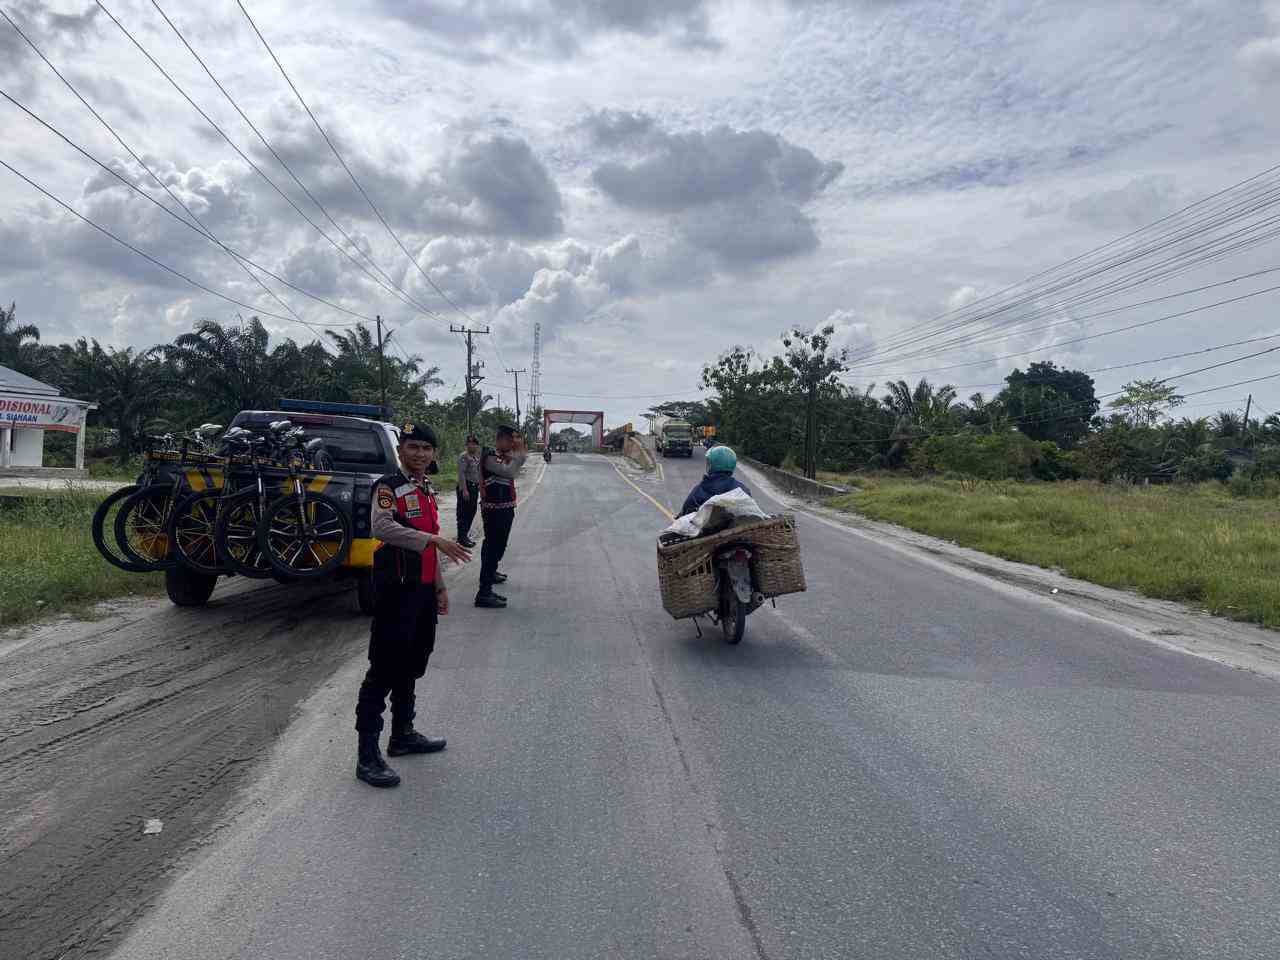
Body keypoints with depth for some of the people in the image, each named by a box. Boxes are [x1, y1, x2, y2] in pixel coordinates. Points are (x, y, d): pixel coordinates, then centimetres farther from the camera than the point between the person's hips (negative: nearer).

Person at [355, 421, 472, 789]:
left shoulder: (428, 490, 15)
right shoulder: (389, 486, -11)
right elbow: (381, 527, -31)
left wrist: (439, 587, 21)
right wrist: (435, 539, -37)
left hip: (424, 590, 9)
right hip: (397, 590, -9)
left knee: (413, 665, 17)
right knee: (385, 670, -6)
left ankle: (403, 735, 32)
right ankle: (368, 755, -1)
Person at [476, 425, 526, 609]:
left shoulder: (503, 456, 12)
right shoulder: (489, 457, -17)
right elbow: (509, 471, -31)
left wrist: (519, 450, 7)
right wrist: (519, 451, -23)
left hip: (505, 509, 10)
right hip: (494, 510, -10)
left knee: (499, 545, 25)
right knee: (492, 547, -11)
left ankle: (491, 573, 46)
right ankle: (484, 592, -12)